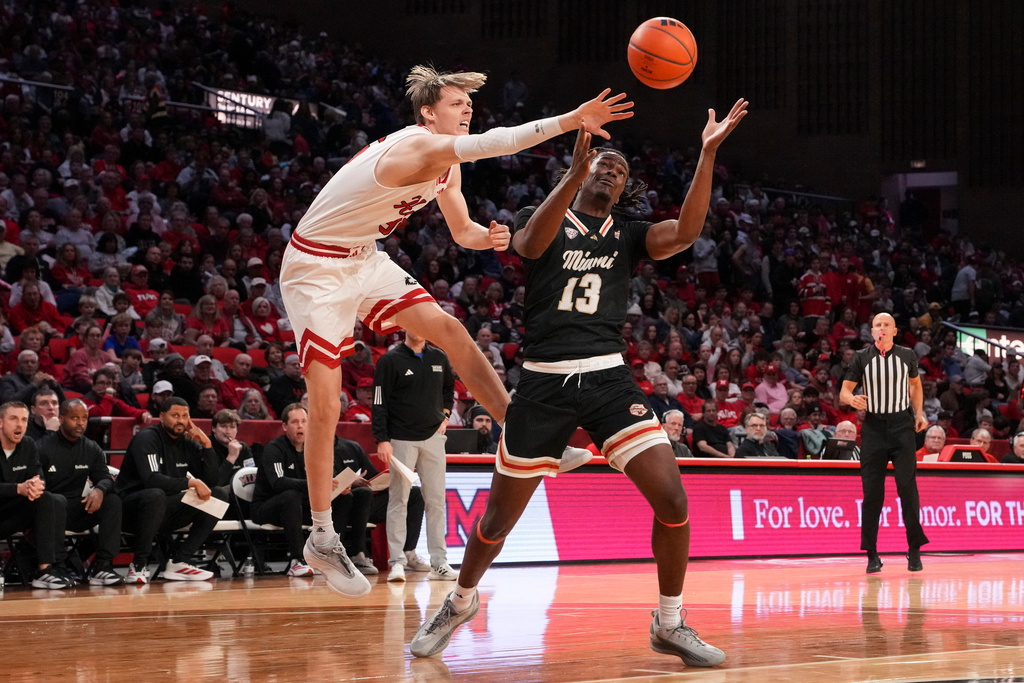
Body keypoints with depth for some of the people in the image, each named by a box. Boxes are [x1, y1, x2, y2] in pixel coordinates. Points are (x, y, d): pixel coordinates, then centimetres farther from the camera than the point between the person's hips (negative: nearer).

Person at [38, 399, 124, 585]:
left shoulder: (92, 449, 12)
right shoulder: (44, 448, -5)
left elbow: (105, 477, 2)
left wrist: (100, 490, -23)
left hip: (77, 510, 5)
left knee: (113, 501, -19)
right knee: (58, 500, -37)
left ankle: (102, 566, -27)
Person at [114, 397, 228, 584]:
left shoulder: (188, 443, 8)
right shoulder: (146, 438, -12)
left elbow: (211, 480, 2)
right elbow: (151, 479, -27)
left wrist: (206, 444, -8)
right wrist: (190, 483, -29)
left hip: (165, 510, 7)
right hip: (131, 505, -7)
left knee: (218, 496, -7)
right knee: (155, 495, -41)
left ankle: (178, 562, -13)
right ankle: (139, 565, -25)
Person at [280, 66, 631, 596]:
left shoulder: (447, 164, 4)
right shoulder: (417, 147, -27)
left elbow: (462, 230, 16)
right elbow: (492, 142, -43)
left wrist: (488, 238, -9)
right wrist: (569, 121, -52)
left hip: (366, 259, 9)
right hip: (316, 267, -9)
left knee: (449, 331, -4)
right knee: (325, 401, -8)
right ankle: (321, 539, -2)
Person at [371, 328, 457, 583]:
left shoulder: (439, 358, 10)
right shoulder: (390, 361, -4)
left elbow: (449, 387, 29)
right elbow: (379, 403, -7)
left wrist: (445, 414, 13)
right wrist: (382, 439, -14)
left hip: (433, 437, 4)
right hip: (401, 439, -4)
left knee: (436, 500, 3)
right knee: (398, 500, -4)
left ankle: (439, 562, 5)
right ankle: (397, 561, -2)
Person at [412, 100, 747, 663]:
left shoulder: (628, 238, 13)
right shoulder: (544, 221, 8)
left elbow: (685, 232, -6)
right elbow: (530, 244, -18)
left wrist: (708, 153, -16)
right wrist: (575, 174, -31)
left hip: (608, 379, 2)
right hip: (545, 382, -2)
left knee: (672, 499, -14)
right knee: (499, 517, 7)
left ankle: (669, 625, 2)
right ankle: (461, 601, 35)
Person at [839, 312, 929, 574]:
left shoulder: (907, 355, 6)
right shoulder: (862, 357, 3)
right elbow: (844, 392, 4)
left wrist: (919, 413, 10)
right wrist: (852, 399, -19)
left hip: (902, 424, 0)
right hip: (873, 426, 0)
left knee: (908, 486, -7)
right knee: (871, 491, -2)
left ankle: (914, 550, -1)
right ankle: (872, 554, 4)